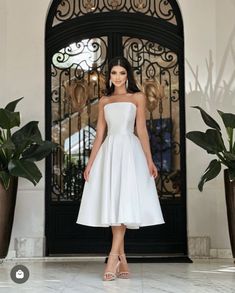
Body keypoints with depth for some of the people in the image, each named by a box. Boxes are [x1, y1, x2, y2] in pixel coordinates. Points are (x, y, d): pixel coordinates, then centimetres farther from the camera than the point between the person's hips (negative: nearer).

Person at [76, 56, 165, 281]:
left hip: (129, 150, -3)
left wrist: (149, 160, -5)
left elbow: (142, 130, 3)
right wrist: (90, 163, 6)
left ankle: (113, 256, -17)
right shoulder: (104, 101, 16)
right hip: (108, 151, 4)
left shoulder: (137, 97, 8)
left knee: (125, 201, -15)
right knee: (112, 203, 0)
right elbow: (99, 134, 13)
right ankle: (122, 262, 5)